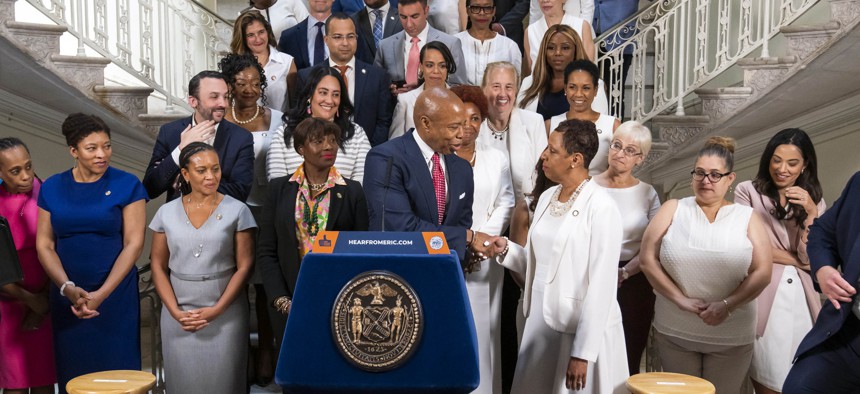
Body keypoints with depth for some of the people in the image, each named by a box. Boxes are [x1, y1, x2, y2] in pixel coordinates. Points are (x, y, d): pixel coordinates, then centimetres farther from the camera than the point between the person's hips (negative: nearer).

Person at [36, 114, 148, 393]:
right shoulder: (51, 188, 4)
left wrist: (101, 294, -15)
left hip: (116, 295, -2)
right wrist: (68, 288, -14)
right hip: (67, 297, 3)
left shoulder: (127, 185, -4)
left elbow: (134, 244, -9)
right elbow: (44, 245, 2)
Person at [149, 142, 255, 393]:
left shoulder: (237, 210, -3)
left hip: (225, 313, -2)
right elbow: (158, 266, 6)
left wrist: (216, 310, -12)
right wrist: (175, 312, -6)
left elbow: (244, 267, -4)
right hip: (178, 315, 2)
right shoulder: (167, 212, 4)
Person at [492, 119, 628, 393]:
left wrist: (583, 352, -18)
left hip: (582, 330, -7)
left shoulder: (600, 208, -16)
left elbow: (601, 286, -17)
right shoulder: (547, 197, 6)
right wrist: (506, 250, -6)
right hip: (541, 321, 7)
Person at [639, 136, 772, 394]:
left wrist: (726, 305, -16)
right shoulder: (673, 209, 1)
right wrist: (680, 299, -12)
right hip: (674, 332, 0)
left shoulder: (746, 217, 2)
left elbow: (762, 272, -3)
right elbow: (647, 259, -4)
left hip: (731, 337, 0)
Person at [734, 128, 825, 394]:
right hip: (763, 297, -4)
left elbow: (812, 258, 2)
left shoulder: (814, 201, 14)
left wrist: (811, 212, -9)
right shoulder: (748, 191, 0)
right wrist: (797, 260, 2)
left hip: (800, 299, 4)